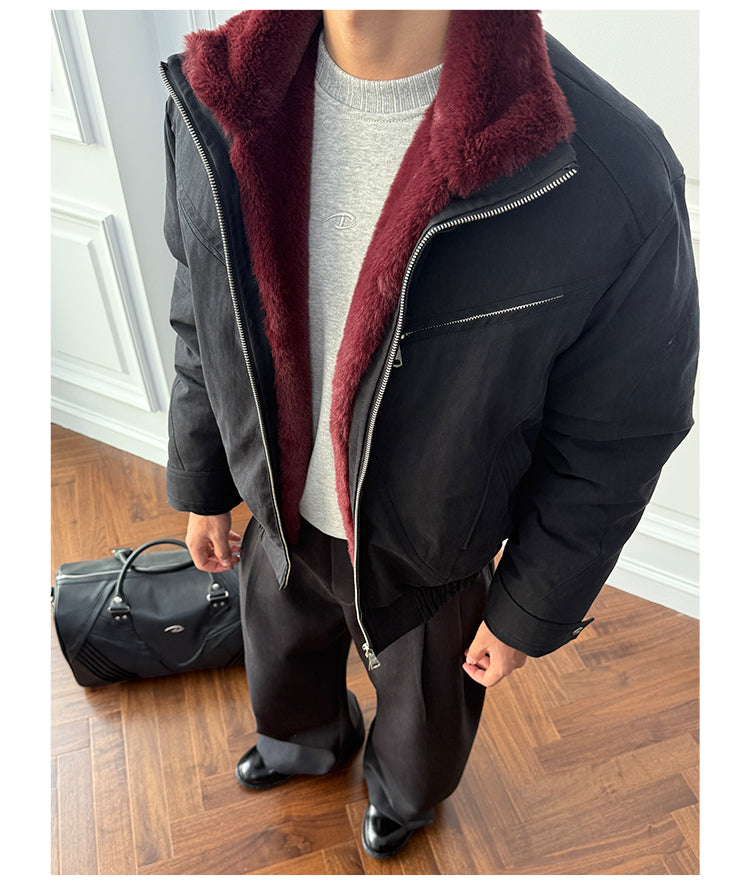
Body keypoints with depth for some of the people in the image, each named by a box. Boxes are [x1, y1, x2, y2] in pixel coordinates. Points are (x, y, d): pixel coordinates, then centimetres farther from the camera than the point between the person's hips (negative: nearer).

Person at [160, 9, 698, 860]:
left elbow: (610, 444, -18)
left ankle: (405, 792, 71)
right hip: (283, 517, 4)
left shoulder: (610, 188, -32)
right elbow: (207, 318, -2)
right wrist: (202, 484, 8)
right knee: (281, 666, 34)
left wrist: (530, 614, -6)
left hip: (429, 561, -3)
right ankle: (311, 741, 75)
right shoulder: (218, 106, -16)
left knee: (425, 710, 30)